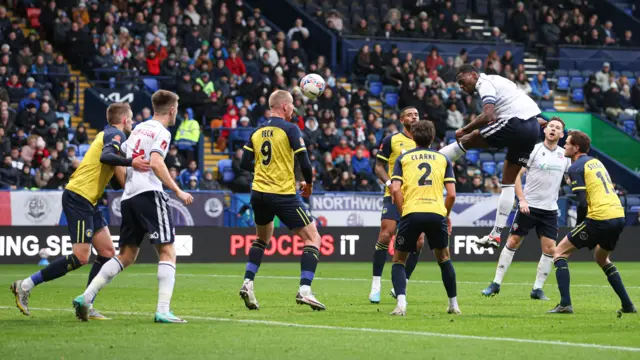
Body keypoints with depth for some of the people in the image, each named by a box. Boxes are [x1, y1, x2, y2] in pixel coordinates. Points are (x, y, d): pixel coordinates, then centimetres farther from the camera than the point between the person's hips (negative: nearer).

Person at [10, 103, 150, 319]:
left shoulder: (107, 134, 20)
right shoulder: (116, 135, -8)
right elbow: (105, 157, -28)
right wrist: (130, 162, -39)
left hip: (87, 201, 10)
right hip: (78, 197, -10)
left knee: (107, 252, 6)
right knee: (81, 257, -14)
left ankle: (86, 305, 6)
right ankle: (25, 286, -9)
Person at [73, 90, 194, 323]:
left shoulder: (139, 129, 20)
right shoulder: (161, 132, -3)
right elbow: (155, 163, -18)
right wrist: (178, 191, -15)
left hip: (129, 197, 8)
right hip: (150, 194, -8)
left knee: (126, 256, 13)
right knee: (167, 251, -6)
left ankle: (86, 297, 2)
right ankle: (163, 310, -16)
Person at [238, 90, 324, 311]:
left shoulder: (257, 132, 9)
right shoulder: (290, 129, -8)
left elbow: (245, 164, 11)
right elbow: (304, 162, -11)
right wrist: (309, 184, 7)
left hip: (259, 193, 6)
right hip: (283, 194, -6)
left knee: (263, 238, 28)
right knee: (313, 238, 2)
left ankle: (247, 284, 14)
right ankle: (304, 290, -12)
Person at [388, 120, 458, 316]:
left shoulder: (403, 158, 13)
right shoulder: (443, 159, 16)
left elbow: (395, 189, -1)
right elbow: (452, 193, 8)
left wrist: (403, 212, 6)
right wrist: (446, 215, 22)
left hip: (411, 213, -1)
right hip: (437, 212, 1)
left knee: (399, 261, 12)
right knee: (444, 259, 24)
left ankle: (401, 303, -10)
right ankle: (454, 304, 24)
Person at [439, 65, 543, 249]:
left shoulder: (484, 83, -5)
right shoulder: (495, 80, 25)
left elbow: (488, 116, -18)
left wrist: (464, 130, -10)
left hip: (515, 123, -9)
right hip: (532, 126, 9)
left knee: (466, 140, 1)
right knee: (509, 182, 12)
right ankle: (496, 234, 13)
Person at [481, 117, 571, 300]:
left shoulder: (564, 155, 7)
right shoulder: (533, 150, -5)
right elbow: (516, 175, -6)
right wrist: (522, 199, -14)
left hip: (550, 210, 3)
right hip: (528, 207, -3)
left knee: (549, 249, -4)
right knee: (512, 242, -1)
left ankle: (537, 289, 7)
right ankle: (496, 283, 7)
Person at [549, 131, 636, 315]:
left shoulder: (576, 167, -5)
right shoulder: (596, 162, 20)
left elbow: (582, 203, -12)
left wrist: (579, 225, 3)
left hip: (599, 219, -8)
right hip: (618, 216, 8)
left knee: (560, 252, 4)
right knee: (602, 259, 31)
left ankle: (565, 304, -7)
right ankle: (627, 305, 25)